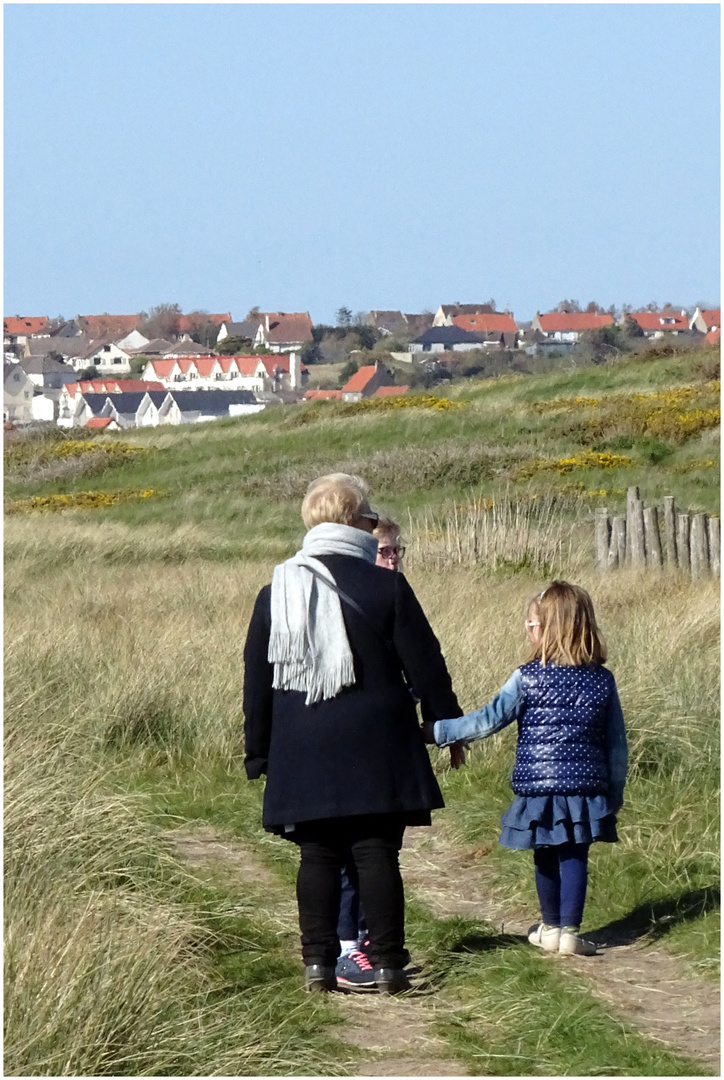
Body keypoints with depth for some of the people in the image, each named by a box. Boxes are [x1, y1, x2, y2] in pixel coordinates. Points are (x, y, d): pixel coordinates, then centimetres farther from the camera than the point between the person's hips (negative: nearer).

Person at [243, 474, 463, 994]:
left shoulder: (275, 593, 5)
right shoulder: (387, 587, -6)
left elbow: (258, 683, 9)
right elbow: (424, 667, -3)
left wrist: (259, 753, 17)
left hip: (303, 755, 3)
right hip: (375, 752, -3)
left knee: (318, 855, 8)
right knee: (378, 854, 0)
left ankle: (318, 963, 7)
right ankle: (388, 964, -1)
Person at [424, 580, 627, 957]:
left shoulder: (527, 678, -9)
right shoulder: (602, 681, 0)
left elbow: (489, 719, -10)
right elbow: (616, 745, 5)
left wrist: (436, 731, -4)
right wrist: (615, 795, 16)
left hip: (537, 788, -1)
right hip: (586, 787, 1)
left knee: (546, 859, 14)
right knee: (574, 858, 8)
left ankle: (551, 928, 27)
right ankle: (569, 931, 5)